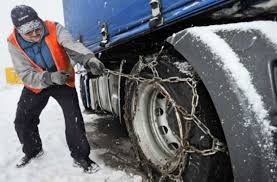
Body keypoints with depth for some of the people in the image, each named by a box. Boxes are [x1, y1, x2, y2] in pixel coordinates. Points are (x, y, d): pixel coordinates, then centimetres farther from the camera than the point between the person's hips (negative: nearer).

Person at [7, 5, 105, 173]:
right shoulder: (14, 43, -17)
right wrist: (50, 77, -41)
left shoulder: (54, 29, -22)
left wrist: (89, 58, -61)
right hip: (35, 86, 3)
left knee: (74, 119, -13)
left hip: (63, 81, -2)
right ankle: (33, 151, 38)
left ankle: (81, 156, 6)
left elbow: (72, 46, -40)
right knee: (22, 121, 9)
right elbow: (26, 75, -23)